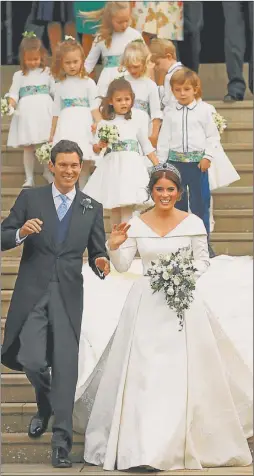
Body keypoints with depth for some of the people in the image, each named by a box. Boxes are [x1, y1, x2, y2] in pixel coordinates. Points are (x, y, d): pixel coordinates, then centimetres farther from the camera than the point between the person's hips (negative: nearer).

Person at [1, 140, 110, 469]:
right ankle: (45, 405, 26)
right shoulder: (30, 198, 6)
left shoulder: (92, 208, 10)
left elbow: (97, 253, 11)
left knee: (65, 367, -4)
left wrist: (101, 264, -12)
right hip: (32, 293, 0)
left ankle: (61, 442, 1)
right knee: (31, 361, -8)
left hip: (68, 296, 1)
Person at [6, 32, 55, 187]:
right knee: (28, 146, 1)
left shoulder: (47, 72, 10)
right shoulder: (19, 75, 9)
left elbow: (55, 91, 11)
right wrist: (10, 105, -16)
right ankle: (29, 178, 9)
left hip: (45, 112, 0)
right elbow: (13, 94, 2)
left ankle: (48, 172, 21)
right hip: (27, 112, 0)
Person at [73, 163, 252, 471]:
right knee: (141, 370, -2)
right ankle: (142, 438, 6)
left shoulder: (193, 223, -1)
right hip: (147, 304, 1)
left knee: (184, 371, -3)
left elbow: (203, 262, 5)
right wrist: (114, 246, -17)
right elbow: (122, 266, 2)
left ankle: (186, 440, 9)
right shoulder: (136, 225, 3)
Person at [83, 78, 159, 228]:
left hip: (132, 167, 0)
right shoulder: (105, 123, 5)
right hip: (112, 167, 1)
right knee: (114, 208, 4)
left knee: (127, 208, -11)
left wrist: (158, 165, 13)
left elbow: (146, 144, 16)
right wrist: (100, 145, -16)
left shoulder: (135, 120, 9)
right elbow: (95, 149, 7)